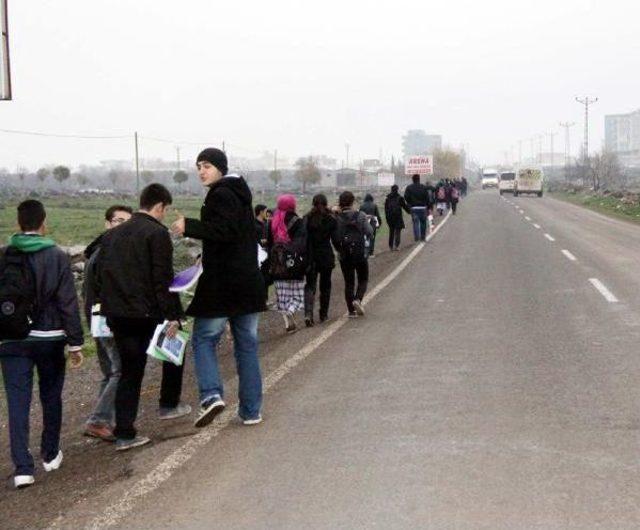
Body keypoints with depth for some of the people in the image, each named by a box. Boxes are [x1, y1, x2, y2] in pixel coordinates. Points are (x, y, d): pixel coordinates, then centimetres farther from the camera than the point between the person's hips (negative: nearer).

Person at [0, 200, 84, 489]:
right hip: (50, 338, 0)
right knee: (51, 398, 17)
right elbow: (68, 303, -9)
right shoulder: (57, 257, -7)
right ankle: (50, 455, 29)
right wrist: (75, 342, -4)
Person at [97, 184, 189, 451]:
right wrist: (172, 315, -13)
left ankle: (124, 433, 7)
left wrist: (107, 306, 18)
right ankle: (169, 404, 28)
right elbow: (162, 279, -15)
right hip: (147, 313, -6)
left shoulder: (112, 234, 14)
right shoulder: (157, 233, -8)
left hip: (117, 314, 6)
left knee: (130, 369, 11)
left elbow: (99, 275, 14)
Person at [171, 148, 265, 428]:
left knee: (204, 339, 2)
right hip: (249, 281, 8)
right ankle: (251, 410, 13)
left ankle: (211, 394, -14)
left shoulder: (220, 195, -11)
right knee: (247, 344, 10)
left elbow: (224, 231, -24)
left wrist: (189, 227, -21)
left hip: (222, 283, -8)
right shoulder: (240, 194, 17)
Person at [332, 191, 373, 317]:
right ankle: (357, 299, -11)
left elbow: (334, 238, -5)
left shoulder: (336, 218, -6)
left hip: (344, 256, 1)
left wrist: (340, 250, 11)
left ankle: (351, 310, 8)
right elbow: (369, 232, -9)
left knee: (348, 282, 10)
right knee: (363, 280, 14)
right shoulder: (360, 216, -8)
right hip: (360, 254, -1)